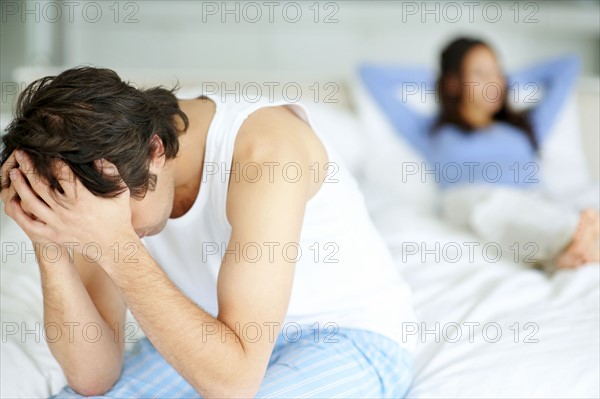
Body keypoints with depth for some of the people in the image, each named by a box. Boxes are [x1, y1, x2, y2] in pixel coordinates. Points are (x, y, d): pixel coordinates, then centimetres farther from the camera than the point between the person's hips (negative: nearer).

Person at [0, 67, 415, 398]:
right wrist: (49, 244, -28)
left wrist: (114, 246, -41)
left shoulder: (264, 150, -32)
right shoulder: (102, 174, -13)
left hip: (352, 339, -5)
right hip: (231, 333, 6)